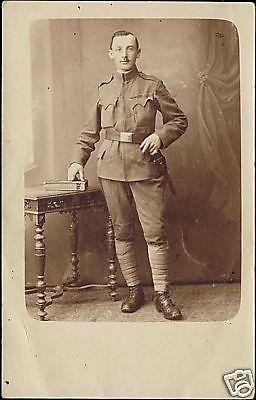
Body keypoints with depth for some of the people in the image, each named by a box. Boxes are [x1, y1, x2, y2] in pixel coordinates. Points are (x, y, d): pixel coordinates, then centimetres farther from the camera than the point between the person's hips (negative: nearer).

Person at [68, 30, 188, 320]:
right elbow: (90, 132, 19)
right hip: (111, 167, 3)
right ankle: (134, 290, 20)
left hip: (145, 166, -2)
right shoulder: (104, 90, 12)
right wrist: (77, 160, 9)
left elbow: (179, 120, 10)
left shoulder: (152, 86, 5)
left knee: (155, 232, -4)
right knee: (121, 232, 6)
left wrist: (160, 136, -7)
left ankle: (162, 295, 8)